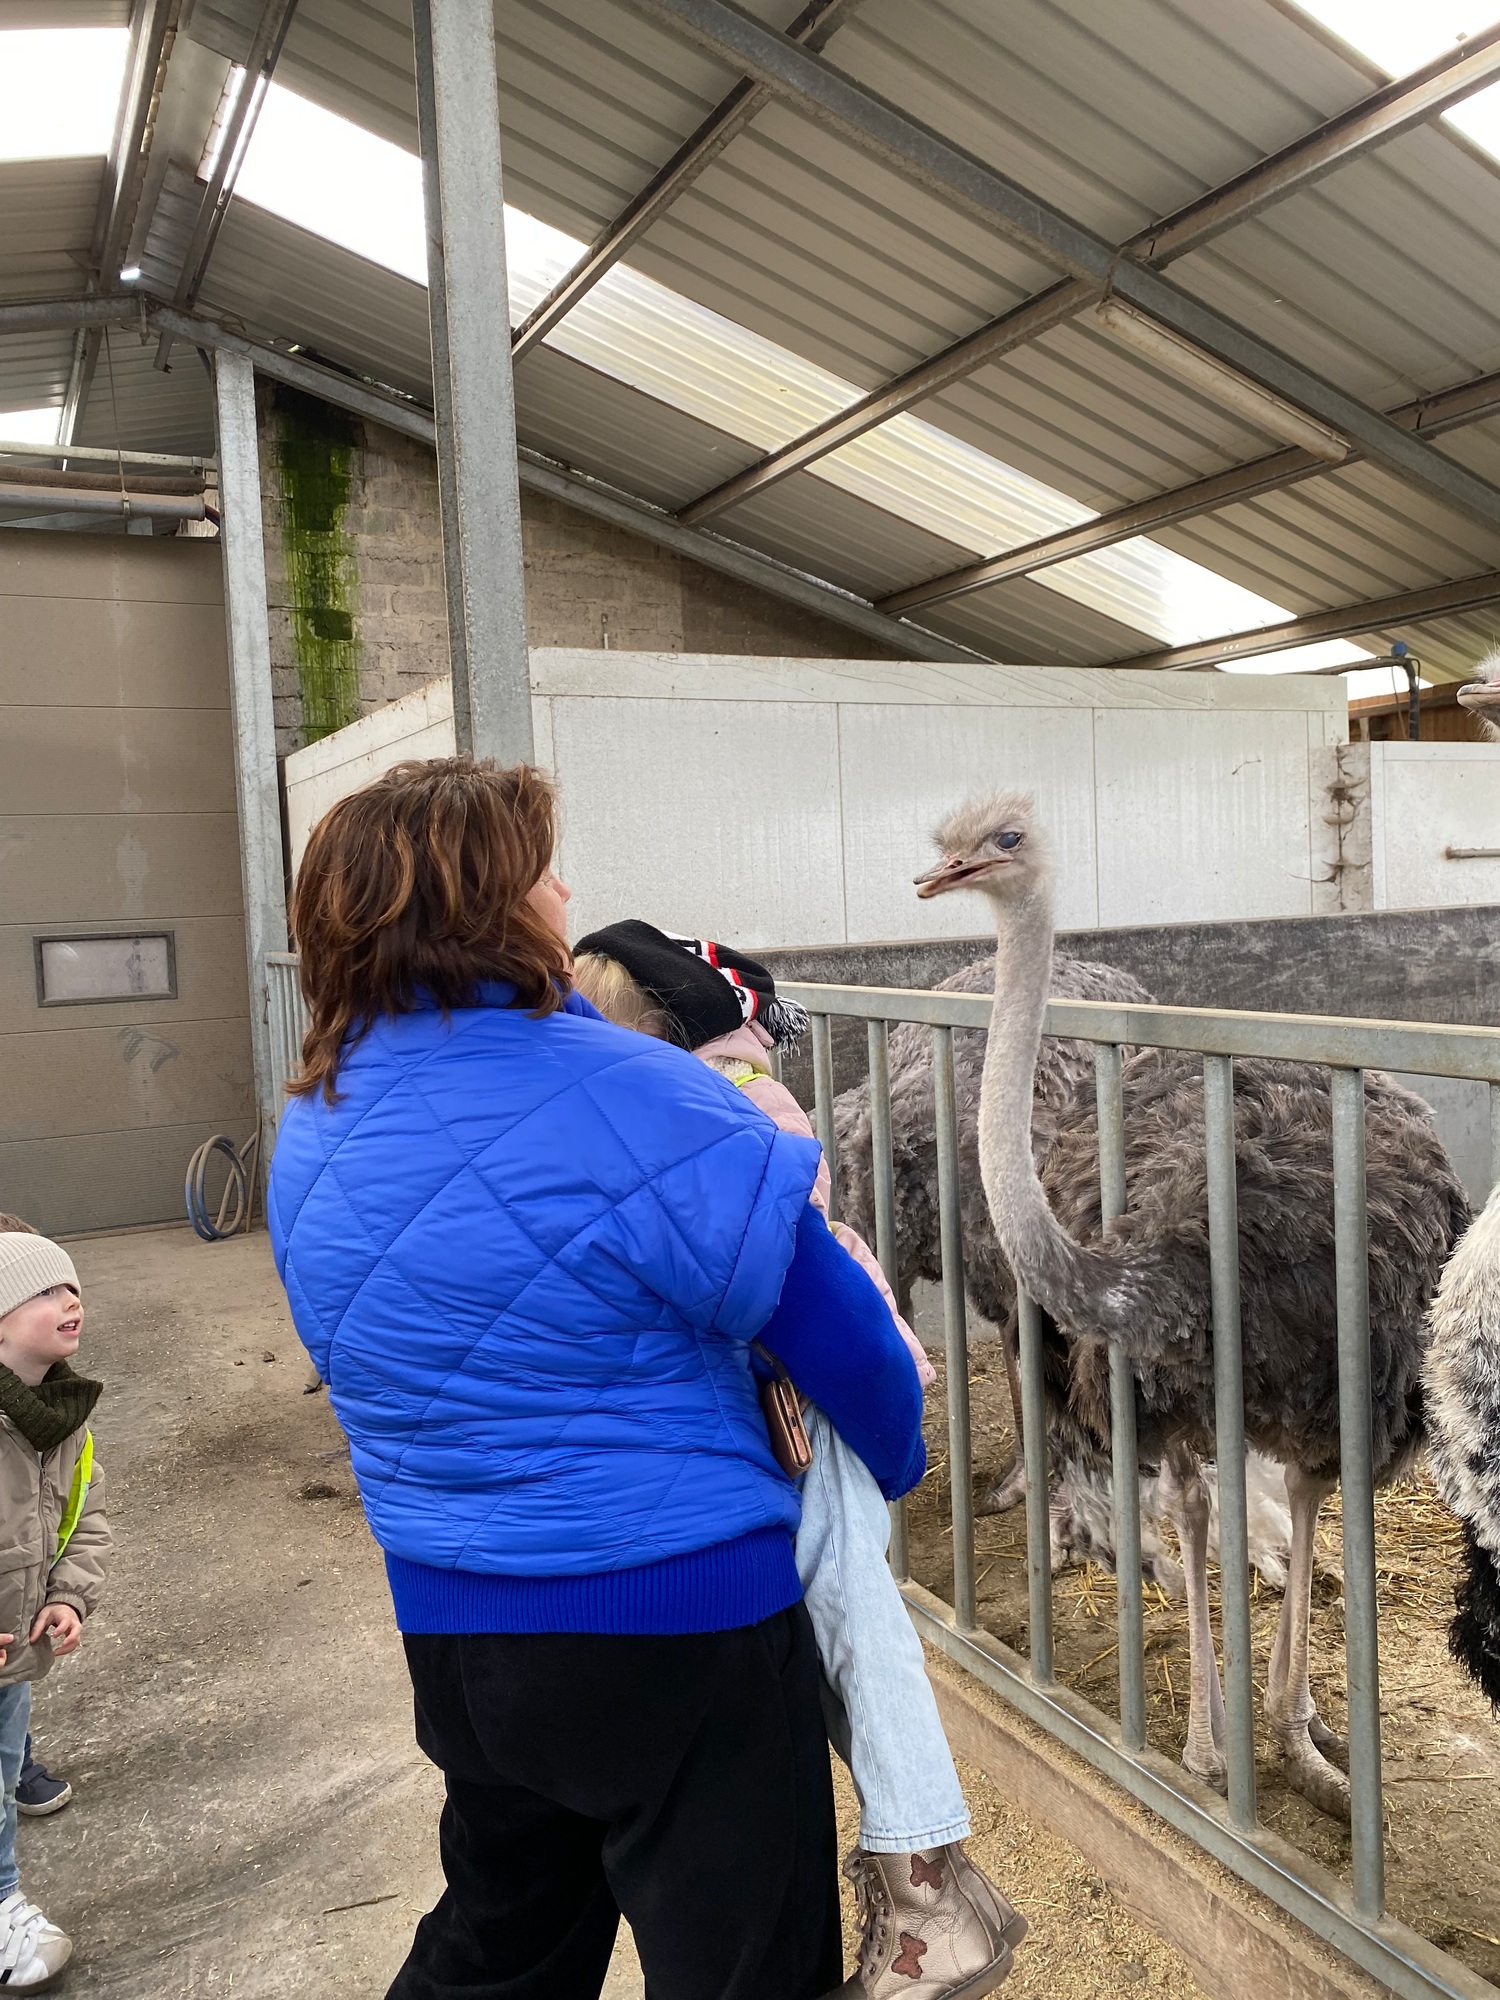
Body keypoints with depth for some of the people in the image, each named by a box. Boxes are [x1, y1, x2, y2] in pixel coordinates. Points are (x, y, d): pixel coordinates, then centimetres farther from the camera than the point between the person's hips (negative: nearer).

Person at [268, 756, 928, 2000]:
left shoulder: (314, 1124, -1)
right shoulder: (628, 1099, -23)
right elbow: (831, 1324, -16)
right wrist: (897, 1461, 4)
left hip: (448, 1623, 7)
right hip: (674, 1622, -6)